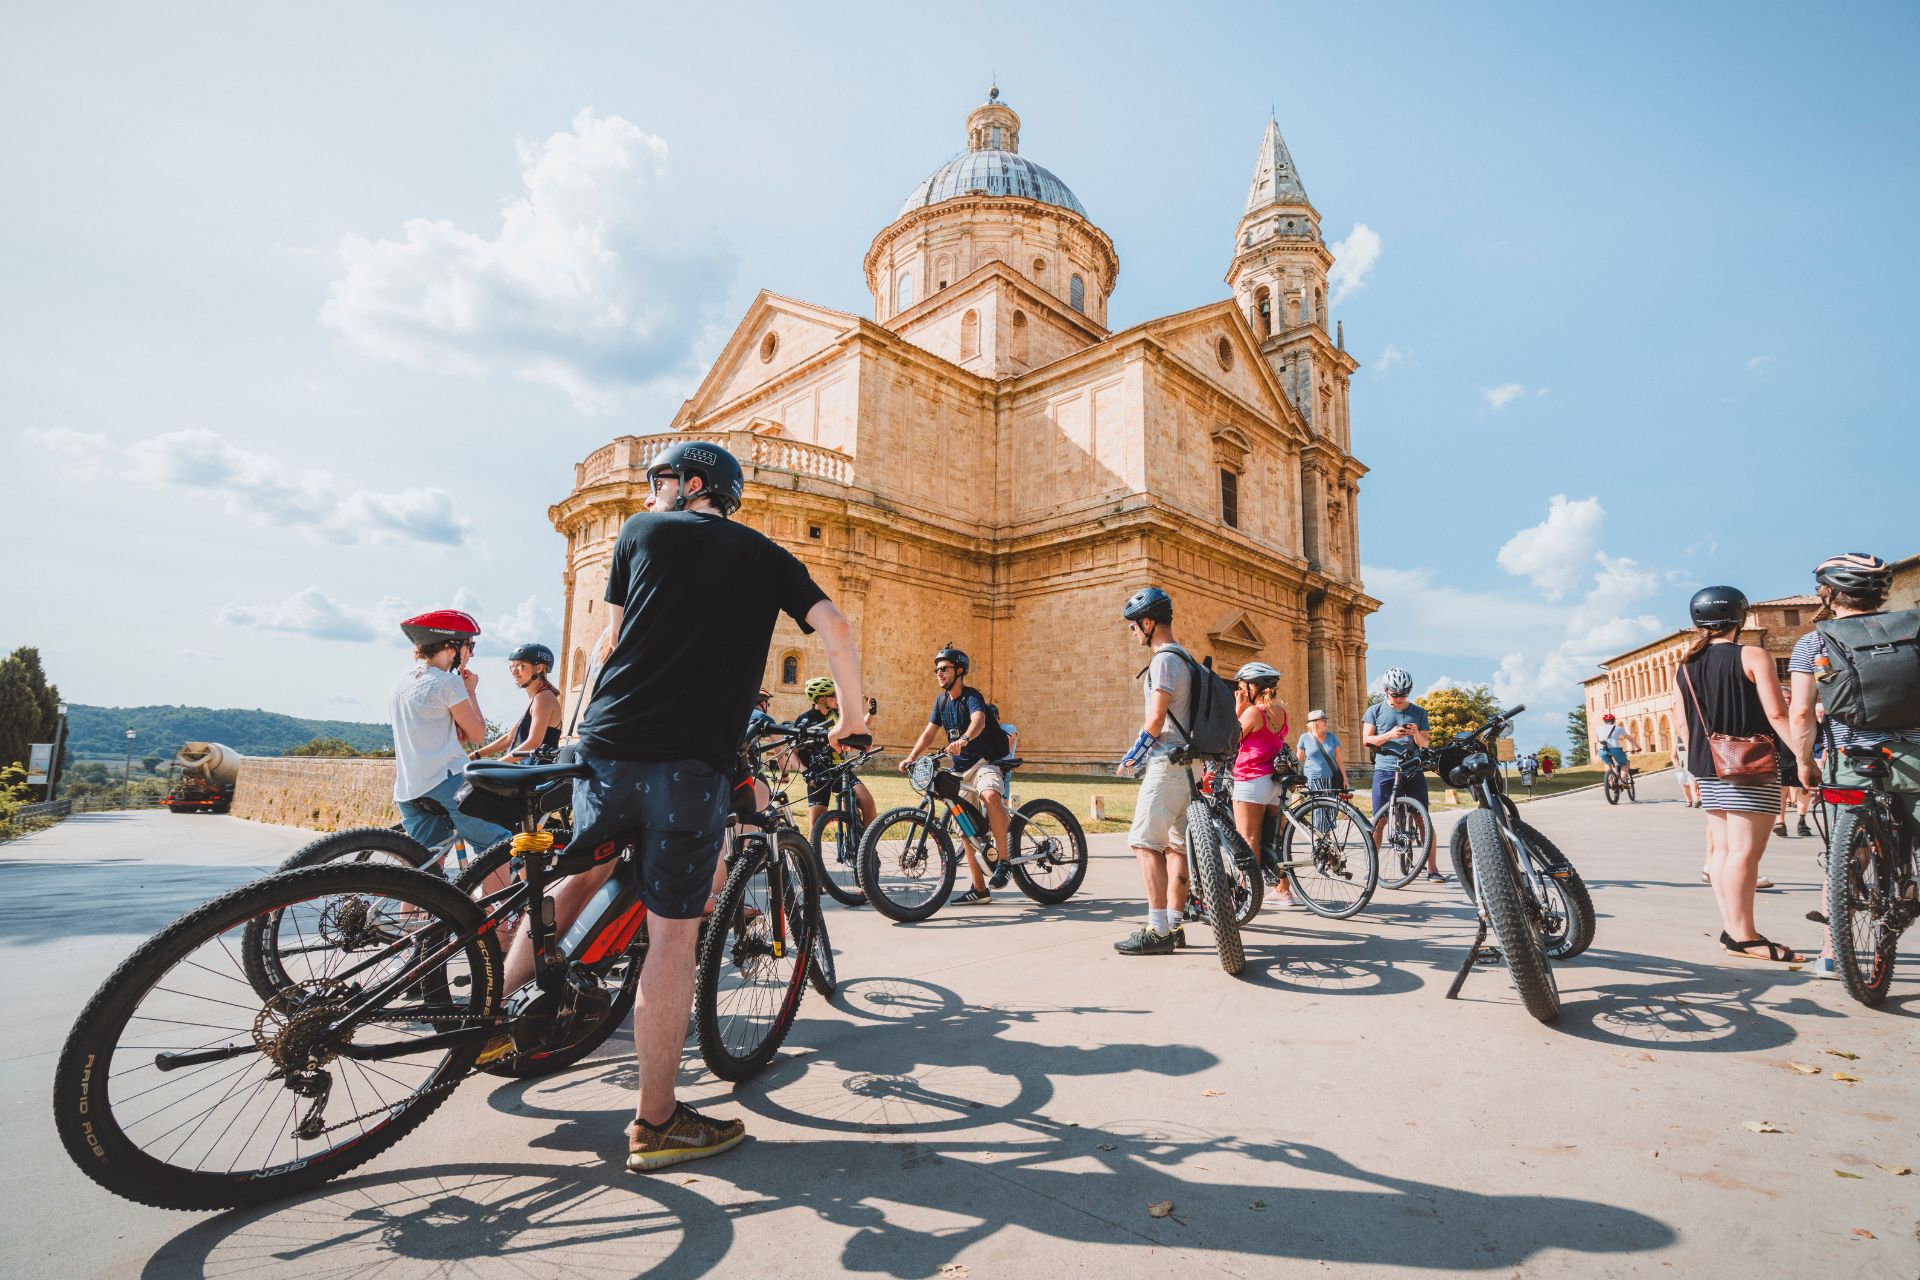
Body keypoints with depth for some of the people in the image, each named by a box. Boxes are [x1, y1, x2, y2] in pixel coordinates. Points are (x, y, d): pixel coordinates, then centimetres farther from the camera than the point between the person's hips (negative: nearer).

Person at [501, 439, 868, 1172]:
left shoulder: (641, 532, 14)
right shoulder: (767, 556, 12)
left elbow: (617, 636, 20)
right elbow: (835, 628, -1)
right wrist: (853, 719, 10)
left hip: (611, 743, 2)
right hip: (696, 759, -2)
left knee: (584, 871, 28)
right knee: (672, 934, 3)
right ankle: (655, 1123, 13)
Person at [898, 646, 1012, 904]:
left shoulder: (971, 696, -13)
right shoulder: (942, 701, 9)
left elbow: (978, 720, -34)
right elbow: (929, 732, 11)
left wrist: (964, 739, -54)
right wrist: (911, 757, -4)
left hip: (986, 763, -7)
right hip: (960, 769, 7)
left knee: (990, 796, -37)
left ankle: (1004, 861, -23)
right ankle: (979, 889, 14)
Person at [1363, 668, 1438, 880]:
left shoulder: (1418, 712, 10)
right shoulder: (1375, 711, 5)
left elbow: (1424, 744, 9)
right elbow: (1366, 740, -1)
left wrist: (1416, 734, -13)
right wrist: (1389, 735, -18)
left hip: (1413, 770, 2)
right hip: (1385, 770, -1)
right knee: (1380, 821, -1)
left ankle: (1433, 869, 6)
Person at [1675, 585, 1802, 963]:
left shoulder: (1684, 668, 10)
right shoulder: (1752, 656, -7)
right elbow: (1777, 715, -14)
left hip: (1708, 767, 6)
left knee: (1722, 847, 10)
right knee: (1745, 850, -6)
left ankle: (1731, 927, 13)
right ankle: (1743, 936, -5)